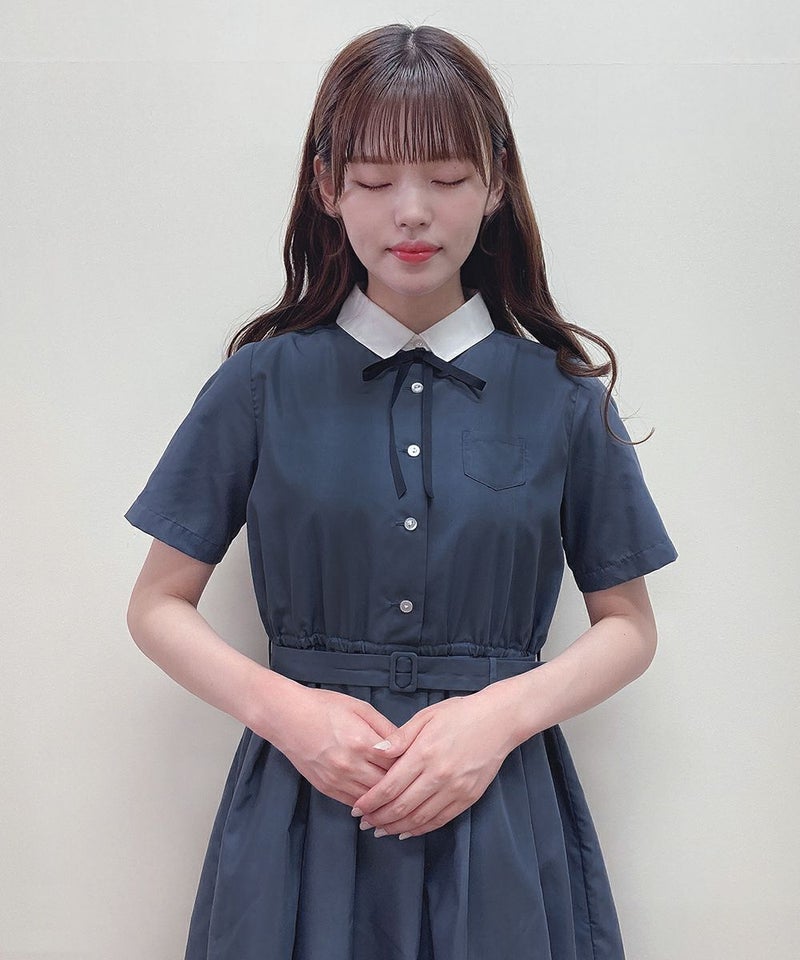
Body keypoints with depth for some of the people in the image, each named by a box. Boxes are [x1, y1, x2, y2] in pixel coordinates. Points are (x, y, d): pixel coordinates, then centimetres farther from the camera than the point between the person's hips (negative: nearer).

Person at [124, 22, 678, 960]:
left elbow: (627, 624, 4)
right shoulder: (264, 380, -3)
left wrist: (504, 711, -12)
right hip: (302, 802, 0)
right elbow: (159, 605, 2)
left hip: (499, 811, 1)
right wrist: (281, 706, -14)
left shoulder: (562, 395, -2)